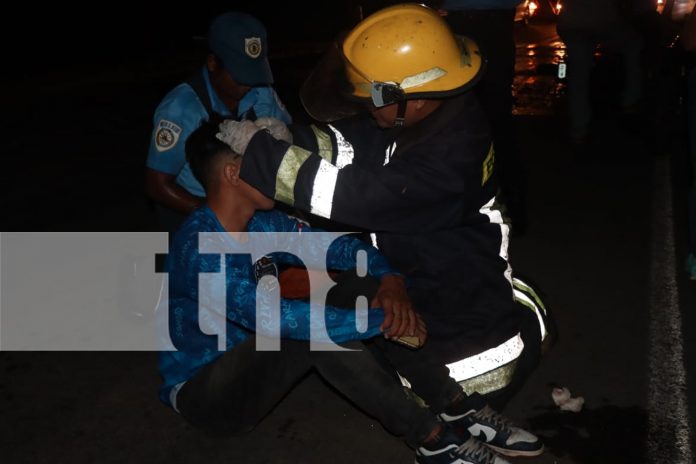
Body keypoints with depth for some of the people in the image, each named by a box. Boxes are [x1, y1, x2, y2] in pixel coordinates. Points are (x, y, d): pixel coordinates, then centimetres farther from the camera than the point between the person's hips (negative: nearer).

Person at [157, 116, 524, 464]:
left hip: (246, 363, 8)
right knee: (312, 327, -33)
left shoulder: (261, 225, -3)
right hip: (201, 393, -8)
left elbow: (338, 246, -1)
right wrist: (381, 320, -33)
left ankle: (458, 409, -10)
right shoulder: (200, 249, -28)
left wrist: (389, 280, -22)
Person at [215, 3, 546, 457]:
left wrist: (259, 151, -33)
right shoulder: (427, 114, -10)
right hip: (422, 272, 8)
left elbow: (356, 195, -39)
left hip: (459, 299, -8)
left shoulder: (449, 157, -37)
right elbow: (347, 142, -1)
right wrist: (274, 139, -17)